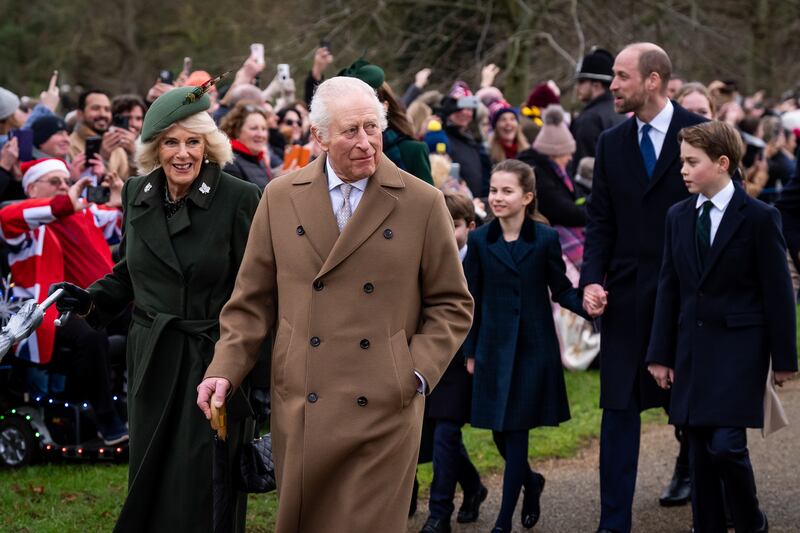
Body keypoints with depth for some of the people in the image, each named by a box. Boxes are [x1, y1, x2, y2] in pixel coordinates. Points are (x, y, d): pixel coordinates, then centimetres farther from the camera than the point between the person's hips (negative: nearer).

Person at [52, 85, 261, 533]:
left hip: (214, 361, -5)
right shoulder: (137, 194, 4)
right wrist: (92, 300, 1)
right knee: (150, 484, 14)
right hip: (153, 361, 5)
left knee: (202, 494, -1)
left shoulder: (239, 199, -12)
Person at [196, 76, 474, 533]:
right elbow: (254, 301, 10)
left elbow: (452, 305, 6)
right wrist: (225, 371, -2)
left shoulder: (423, 203, 1)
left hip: (384, 411, -2)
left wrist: (418, 372, -6)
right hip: (300, 410, 2)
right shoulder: (281, 198, 6)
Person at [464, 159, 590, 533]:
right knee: (499, 432, 7)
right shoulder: (479, 241, 1)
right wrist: (470, 352, 5)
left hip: (534, 347, -2)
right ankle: (531, 481, 37)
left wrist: (588, 306, -18)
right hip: (495, 347, 2)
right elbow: (473, 300, 5)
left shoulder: (546, 239, -5)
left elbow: (561, 289, 1)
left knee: (517, 432, -2)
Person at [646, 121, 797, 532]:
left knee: (726, 445, -13)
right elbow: (669, 288, 10)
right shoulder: (678, 216, 8)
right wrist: (661, 354, 7)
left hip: (739, 348, -5)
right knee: (700, 452, 7)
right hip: (692, 348, 5)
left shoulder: (759, 218, -7)